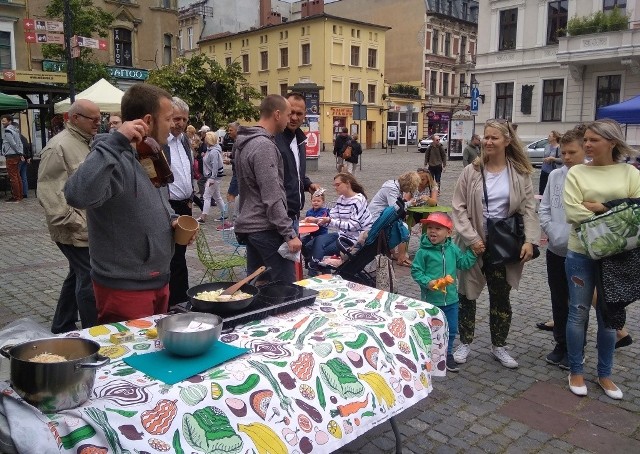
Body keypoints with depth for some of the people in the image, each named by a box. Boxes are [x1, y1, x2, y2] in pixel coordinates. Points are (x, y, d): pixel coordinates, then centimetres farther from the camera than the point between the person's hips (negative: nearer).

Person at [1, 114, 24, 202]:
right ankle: (20, 195, 16)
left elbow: (13, 144, -17)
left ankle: (15, 197, -4)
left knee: (13, 177, -6)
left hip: (11, 156, -9)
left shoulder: (8, 131, -14)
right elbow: (20, 143, 14)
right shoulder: (15, 129, 14)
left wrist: (19, 153, -6)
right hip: (17, 156, 9)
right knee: (17, 176, 12)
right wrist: (21, 153, 9)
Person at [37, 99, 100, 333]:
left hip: (90, 228, 10)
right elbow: (50, 193, -19)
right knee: (90, 280, -8)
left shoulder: (88, 143, 16)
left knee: (77, 276, 18)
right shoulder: (59, 147, -13)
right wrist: (74, 222, -21)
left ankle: (62, 328, 33)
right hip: (77, 231, -10)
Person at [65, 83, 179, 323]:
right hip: (125, 287, -9)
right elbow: (78, 195, -41)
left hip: (158, 280, 9)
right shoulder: (115, 158, -21)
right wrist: (115, 141, -37)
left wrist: (172, 219, 3)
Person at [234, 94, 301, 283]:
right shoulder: (264, 145, -18)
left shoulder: (245, 143, 12)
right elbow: (272, 198, -22)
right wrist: (289, 234, -20)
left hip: (249, 226, 10)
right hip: (266, 229, -10)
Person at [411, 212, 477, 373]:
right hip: (431, 299, -4)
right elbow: (416, 271, -11)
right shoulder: (423, 251, -14)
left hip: (450, 298, 5)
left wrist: (473, 251, -3)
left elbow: (464, 263, 8)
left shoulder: (453, 249, 0)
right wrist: (427, 282, -24)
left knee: (451, 329, 16)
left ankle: (447, 353, 35)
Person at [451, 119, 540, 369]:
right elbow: (459, 208, -5)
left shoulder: (520, 173, -1)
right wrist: (472, 238, -14)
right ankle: (465, 342, 28)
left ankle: (498, 346, 29)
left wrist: (530, 240, -14)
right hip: (475, 243, 0)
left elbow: (528, 209, -2)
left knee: (501, 297, 12)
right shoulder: (471, 172, -4)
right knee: (467, 294, 10)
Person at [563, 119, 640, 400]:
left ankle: (605, 374, 28)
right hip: (582, 253, -1)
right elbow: (573, 212, -14)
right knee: (579, 312, 7)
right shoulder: (576, 172, -3)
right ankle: (576, 371, 23)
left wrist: (598, 207, -16)